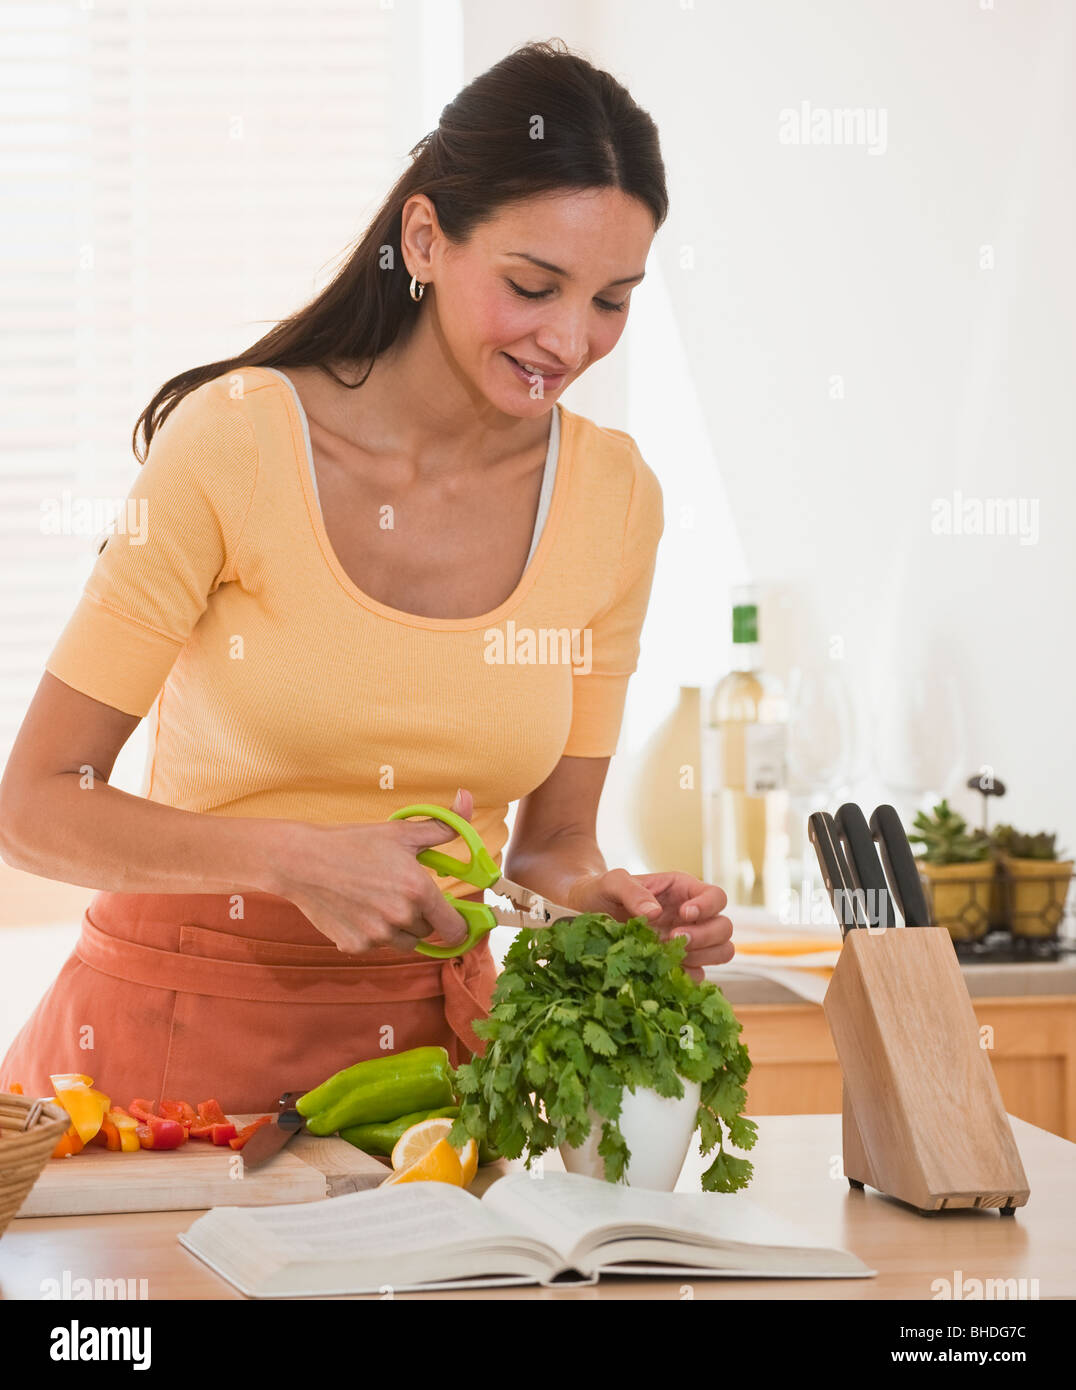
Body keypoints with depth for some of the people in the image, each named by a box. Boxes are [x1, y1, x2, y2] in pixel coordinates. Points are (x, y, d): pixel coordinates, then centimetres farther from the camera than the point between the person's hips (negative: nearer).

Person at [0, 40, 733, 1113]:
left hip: (428, 1042, 3)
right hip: (177, 1035, -2)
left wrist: (610, 903, -12)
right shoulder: (237, 440, -11)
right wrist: (297, 857, -21)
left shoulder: (611, 494, 0)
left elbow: (551, 842, 9)